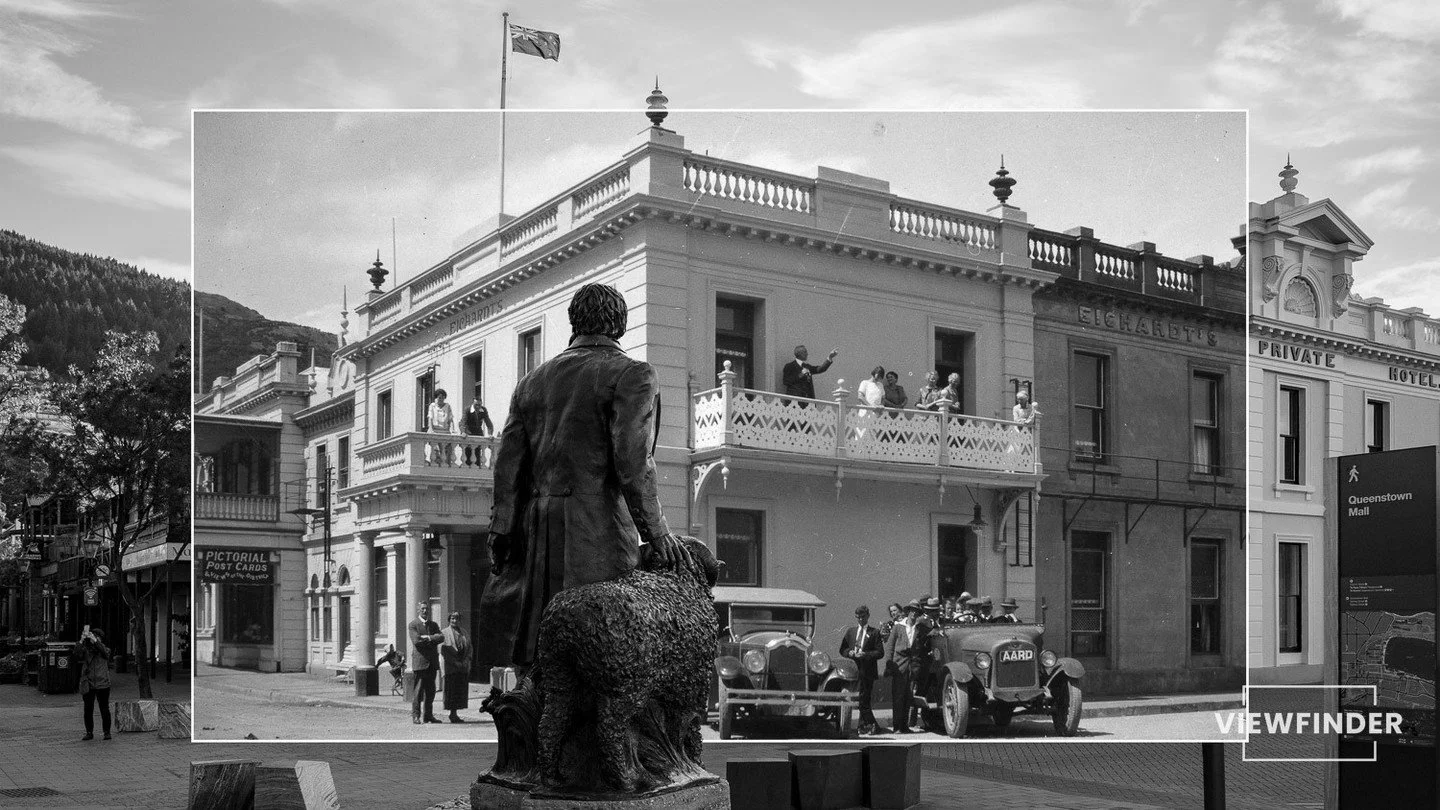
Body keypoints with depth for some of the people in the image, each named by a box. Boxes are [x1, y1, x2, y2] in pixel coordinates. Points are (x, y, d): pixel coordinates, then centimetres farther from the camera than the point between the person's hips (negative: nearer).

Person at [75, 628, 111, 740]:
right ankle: (89, 732, 11)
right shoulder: (86, 650, 9)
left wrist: (94, 640, -25)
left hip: (102, 684, -1)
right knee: (88, 709, 2)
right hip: (88, 685, 1)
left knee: (104, 709, 0)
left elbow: (104, 651, -16)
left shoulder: (105, 650, 7)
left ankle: (107, 732, 6)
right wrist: (81, 641, -23)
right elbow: (77, 654, -11)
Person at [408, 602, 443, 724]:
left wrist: (427, 638, -13)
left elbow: (441, 637, 1)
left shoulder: (434, 625, 17)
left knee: (430, 691, 6)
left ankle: (428, 715, 10)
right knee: (418, 690, -8)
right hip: (420, 661, -5)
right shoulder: (413, 625, 0)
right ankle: (415, 716, -4)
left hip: (432, 662, 5)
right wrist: (433, 639, -7)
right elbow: (416, 640, -14)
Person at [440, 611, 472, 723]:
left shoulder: (463, 633, 15)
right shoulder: (444, 633, -1)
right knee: (452, 690, -5)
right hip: (450, 666, -5)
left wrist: (466, 660, -6)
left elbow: (469, 648, 12)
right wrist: (455, 662, -15)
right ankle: (453, 714, -1)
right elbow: (443, 650, -9)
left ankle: (454, 713, 8)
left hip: (463, 666, 5)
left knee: (461, 690, 3)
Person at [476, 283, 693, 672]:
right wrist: (657, 532, -8)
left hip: (533, 528, 6)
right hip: (597, 529, -5)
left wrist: (501, 533, 10)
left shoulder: (532, 381, 17)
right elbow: (632, 462, -12)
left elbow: (509, 465, 11)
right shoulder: (633, 376, 0)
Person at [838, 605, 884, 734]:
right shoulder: (850, 631, 15)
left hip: (867, 671, -4)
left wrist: (866, 654, -16)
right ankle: (873, 725, 9)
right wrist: (849, 652, -5)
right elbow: (842, 650, 16)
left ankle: (863, 726, 2)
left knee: (864, 699, -6)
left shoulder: (874, 633, 2)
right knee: (860, 700, 3)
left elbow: (880, 652, -3)